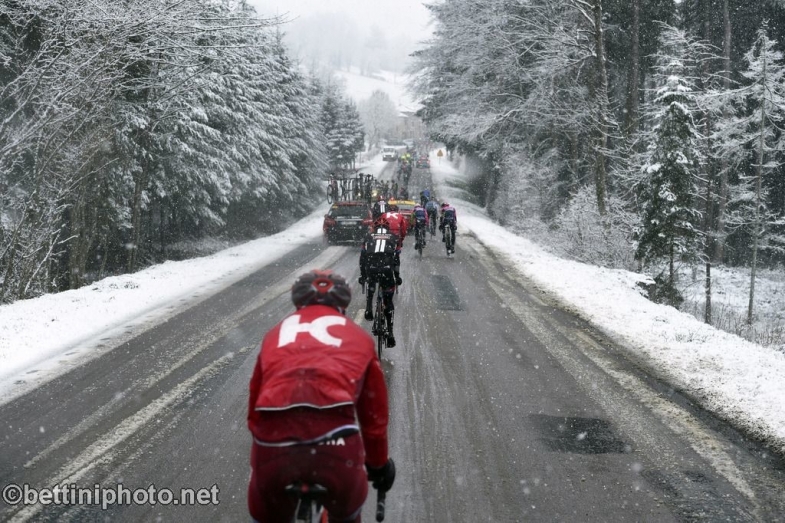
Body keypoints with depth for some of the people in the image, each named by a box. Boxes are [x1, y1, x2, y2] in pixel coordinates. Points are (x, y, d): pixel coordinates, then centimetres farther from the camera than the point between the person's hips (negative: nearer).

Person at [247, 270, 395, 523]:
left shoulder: (276, 333, 30)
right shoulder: (358, 336, 27)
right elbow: (374, 411, 33)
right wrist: (378, 463, 48)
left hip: (273, 437, 2)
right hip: (334, 437, -1)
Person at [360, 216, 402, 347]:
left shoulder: (369, 235, 19)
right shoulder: (393, 236, 19)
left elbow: (362, 256, 17)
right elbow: (396, 258, 16)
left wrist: (362, 275, 24)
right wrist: (397, 276, 23)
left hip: (371, 268, 0)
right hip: (387, 269, 0)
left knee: (371, 286, 35)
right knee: (388, 302, 12)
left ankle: (369, 309, 12)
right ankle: (390, 333, 9)